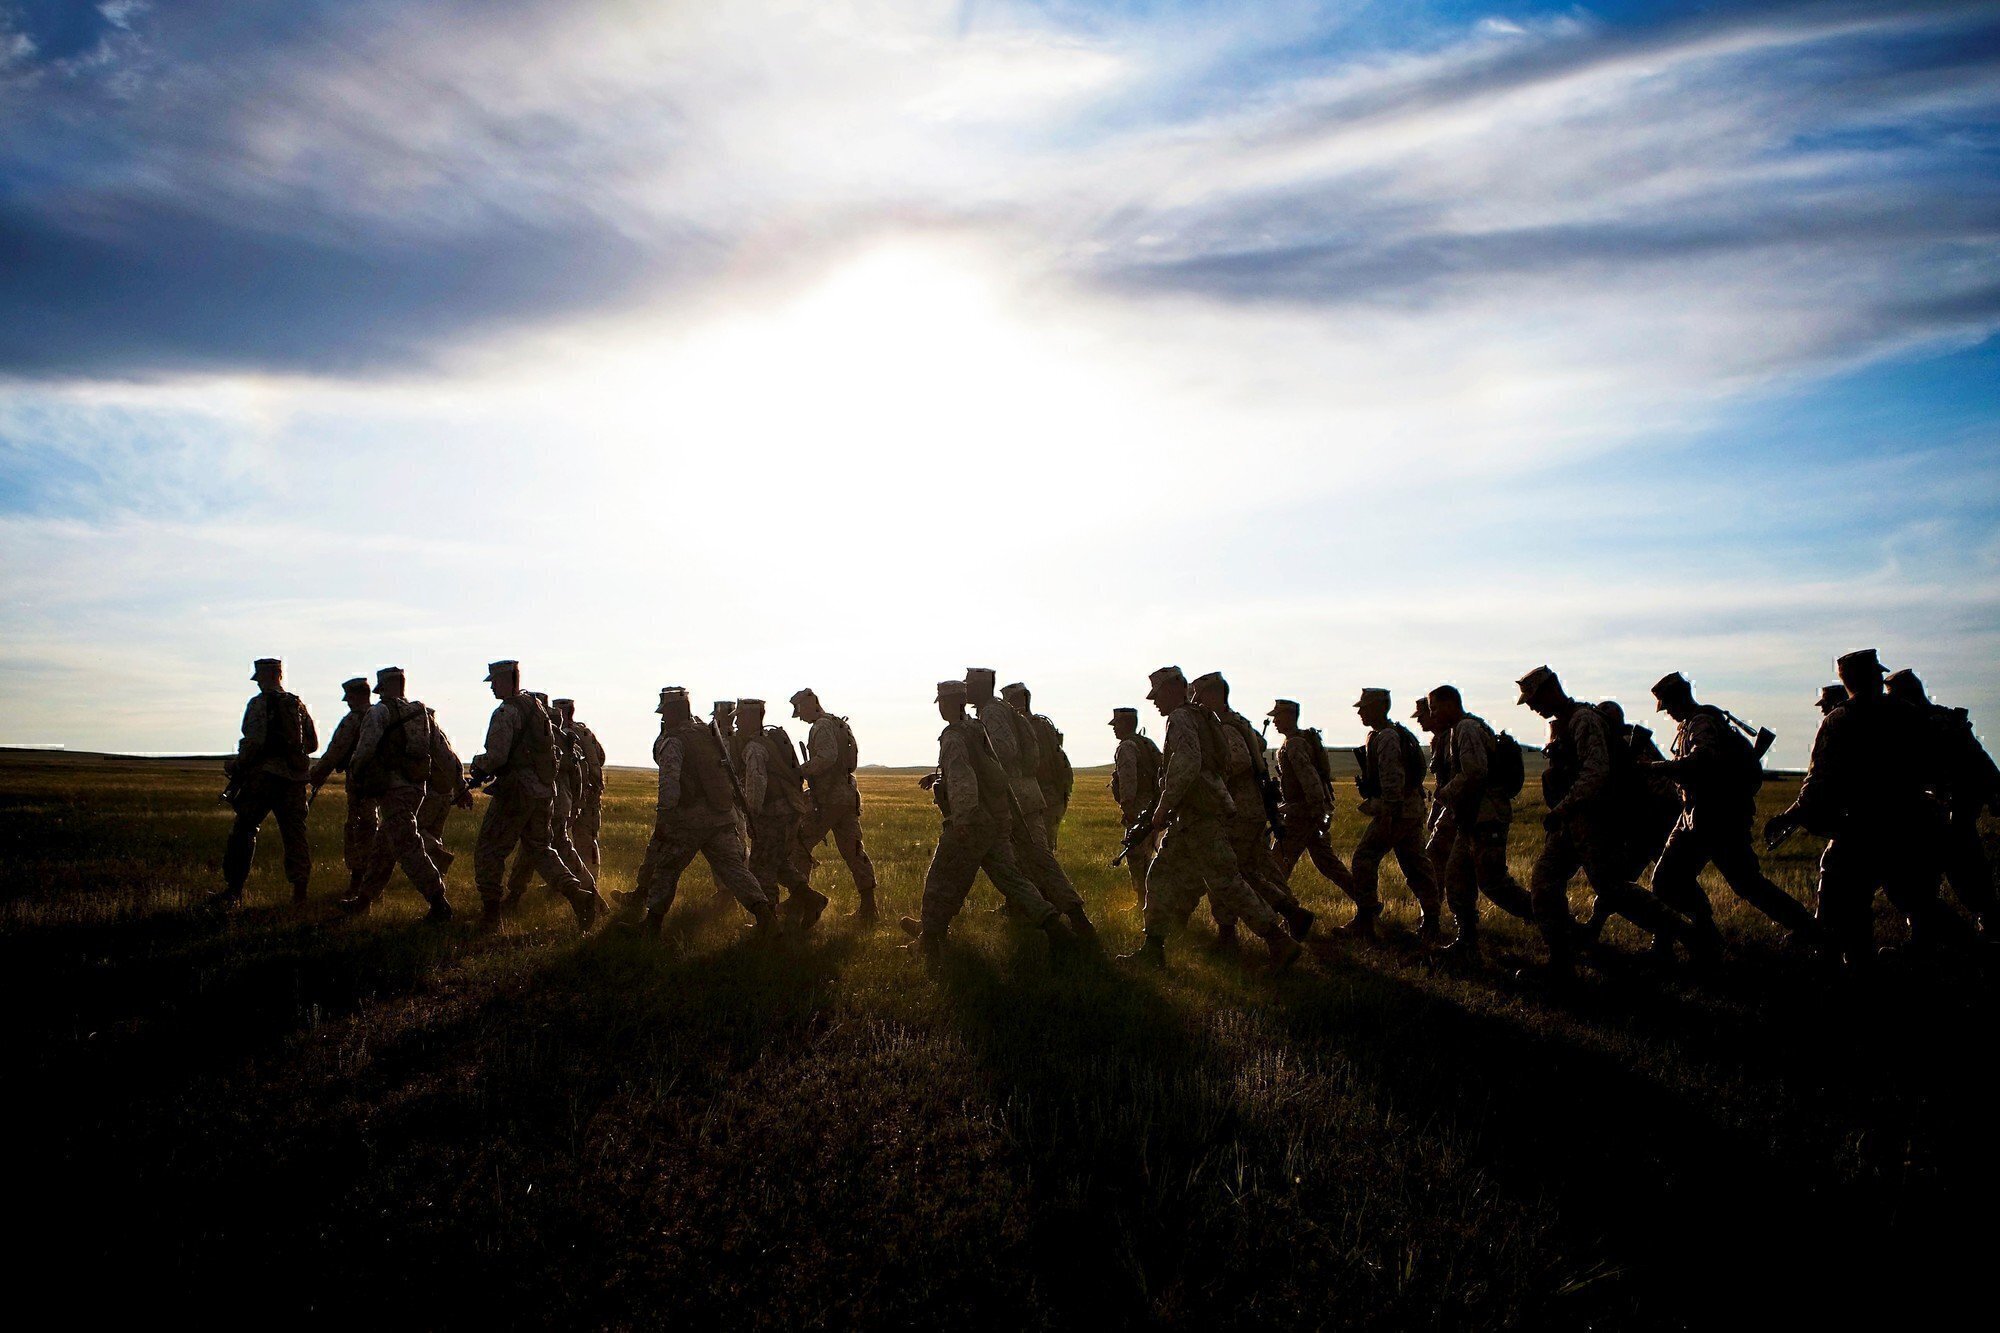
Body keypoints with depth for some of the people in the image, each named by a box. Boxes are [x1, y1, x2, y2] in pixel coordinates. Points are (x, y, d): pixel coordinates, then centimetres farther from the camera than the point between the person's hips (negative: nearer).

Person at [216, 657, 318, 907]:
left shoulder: (259, 703, -5)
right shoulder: (298, 705, 12)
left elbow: (254, 741, -14)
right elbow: (313, 743, 13)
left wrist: (236, 766, -1)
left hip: (264, 775, -5)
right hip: (295, 778, 5)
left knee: (243, 830, 3)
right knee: (294, 833, 7)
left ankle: (234, 890, 1)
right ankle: (300, 889, 3)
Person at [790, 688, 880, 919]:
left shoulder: (822, 726, -11)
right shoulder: (841, 725, 18)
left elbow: (827, 757, -26)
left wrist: (800, 770, -19)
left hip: (827, 800, -9)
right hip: (848, 795, 9)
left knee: (800, 844, 3)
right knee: (853, 850, 8)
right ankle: (867, 906, 7)